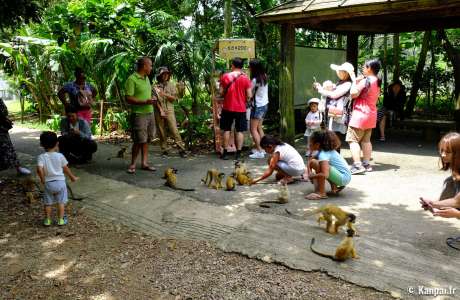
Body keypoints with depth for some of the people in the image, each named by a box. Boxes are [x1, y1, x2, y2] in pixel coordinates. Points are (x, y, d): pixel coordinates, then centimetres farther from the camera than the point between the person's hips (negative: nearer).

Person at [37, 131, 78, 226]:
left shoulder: (41, 157, -8)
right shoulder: (60, 156, -6)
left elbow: (39, 169, -22)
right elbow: (65, 169, 3)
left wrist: (42, 179, -6)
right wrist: (72, 177, 17)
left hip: (48, 183, 0)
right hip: (60, 182, 0)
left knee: (48, 203, 15)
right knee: (61, 202, 11)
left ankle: (47, 220, 23)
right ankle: (61, 220, 13)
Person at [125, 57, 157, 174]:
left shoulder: (146, 78, 15)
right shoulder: (132, 79, -12)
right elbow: (128, 98, -16)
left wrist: (153, 99, 7)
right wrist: (145, 102, -22)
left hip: (150, 113, 8)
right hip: (139, 114, -8)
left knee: (146, 140, 9)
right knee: (139, 141, -5)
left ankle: (144, 163, 15)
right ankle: (132, 164, 9)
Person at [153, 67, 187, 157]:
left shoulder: (171, 85, 8)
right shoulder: (155, 87, 2)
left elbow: (174, 98, 2)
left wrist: (165, 94, -13)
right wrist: (161, 111, -10)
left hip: (169, 111, 0)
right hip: (159, 112, 0)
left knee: (174, 130, -7)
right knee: (161, 132, 3)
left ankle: (181, 149, -7)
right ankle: (164, 150, 12)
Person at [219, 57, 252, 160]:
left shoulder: (225, 76, -4)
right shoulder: (245, 78, -6)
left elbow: (221, 92, -2)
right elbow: (249, 96, -7)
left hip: (227, 108, 1)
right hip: (241, 108, -1)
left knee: (226, 130, 11)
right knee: (239, 131, 6)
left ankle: (225, 153, 13)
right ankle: (238, 153, 7)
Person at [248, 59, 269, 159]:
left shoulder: (255, 80, -20)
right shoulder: (264, 77, 3)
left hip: (258, 106, -8)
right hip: (265, 104, 8)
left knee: (253, 129, -2)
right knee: (259, 127, 17)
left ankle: (259, 152, -4)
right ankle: (262, 148, 22)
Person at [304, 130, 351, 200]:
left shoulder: (323, 155, -21)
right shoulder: (327, 150, 6)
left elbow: (325, 175, -33)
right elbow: (310, 162, 13)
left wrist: (312, 176, -17)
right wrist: (310, 172, -5)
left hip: (343, 178, -10)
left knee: (317, 163, -25)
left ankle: (321, 193, -17)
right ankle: (334, 187, 19)